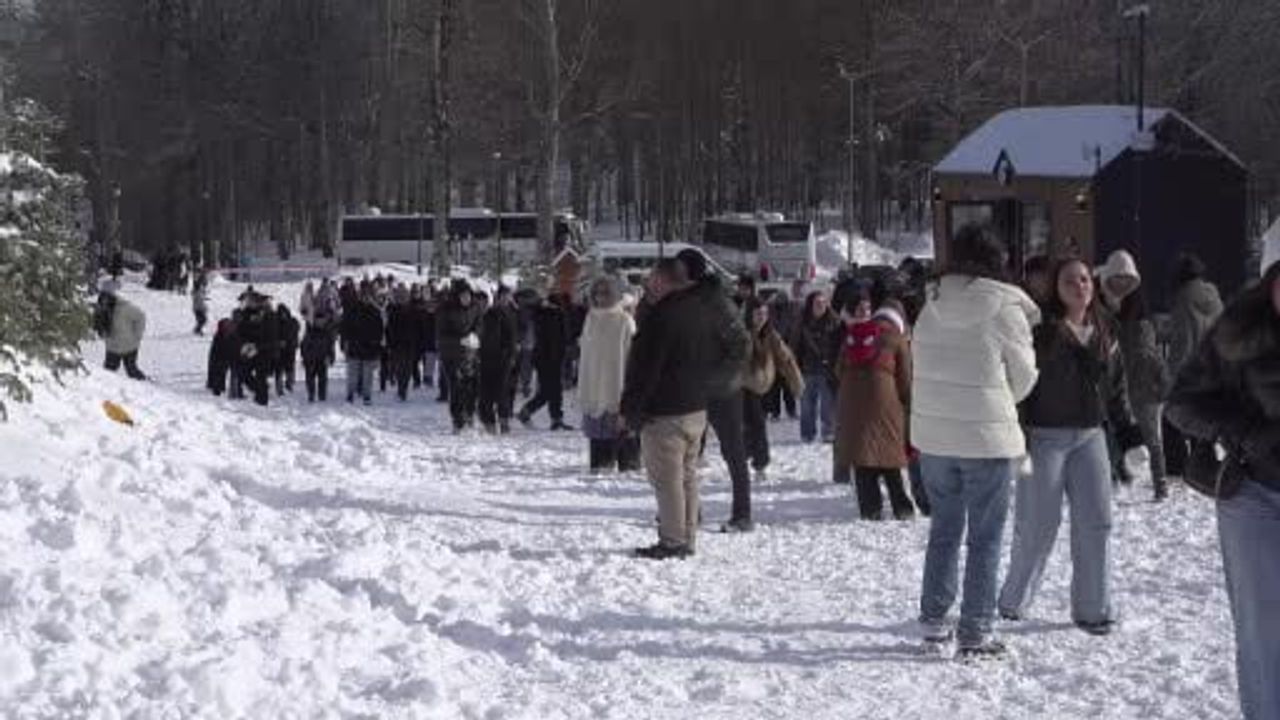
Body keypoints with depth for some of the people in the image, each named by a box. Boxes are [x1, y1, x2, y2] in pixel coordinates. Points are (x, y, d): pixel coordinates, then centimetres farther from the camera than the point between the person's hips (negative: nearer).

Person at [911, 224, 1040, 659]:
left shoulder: (933, 307, 2)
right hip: (987, 437, -5)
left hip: (932, 435, 5)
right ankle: (975, 633, 5)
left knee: (944, 527, 18)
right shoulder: (1005, 308, -11)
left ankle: (934, 618, 23)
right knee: (985, 538, 4)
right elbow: (1023, 376, -2)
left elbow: (919, 366, 5)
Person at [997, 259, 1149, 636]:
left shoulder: (1105, 334, 11)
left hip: (1090, 437, 5)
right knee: (1038, 524, -1)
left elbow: (1118, 390, 18)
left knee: (1096, 524, 2)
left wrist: (1131, 440, 15)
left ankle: (1093, 609, 10)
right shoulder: (1040, 331, -8)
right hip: (1045, 437, -5)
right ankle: (1014, 599, 19)